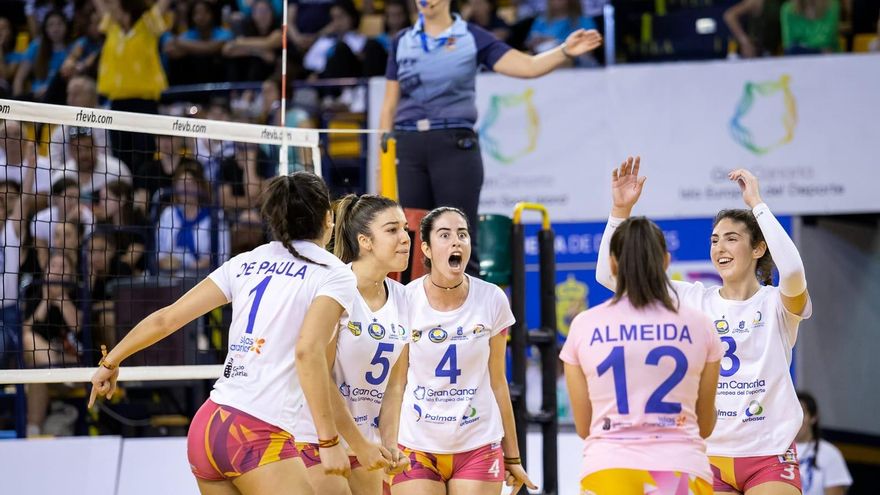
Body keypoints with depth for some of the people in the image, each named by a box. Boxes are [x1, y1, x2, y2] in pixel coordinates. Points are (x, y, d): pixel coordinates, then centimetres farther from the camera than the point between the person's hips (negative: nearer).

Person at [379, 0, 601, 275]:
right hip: (408, 148, 3)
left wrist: (565, 51, -22)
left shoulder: (473, 38, 3)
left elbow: (529, 66, -5)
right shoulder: (402, 42, 11)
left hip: (455, 147, -3)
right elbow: (390, 106, 13)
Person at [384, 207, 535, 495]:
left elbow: (497, 382, 7)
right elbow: (394, 387, -3)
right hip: (416, 447, -1)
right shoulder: (405, 302, -6)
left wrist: (512, 457, 10)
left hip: (479, 447, 1)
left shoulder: (492, 300, -1)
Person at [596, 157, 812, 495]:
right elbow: (610, 274, 2)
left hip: (770, 456, -3)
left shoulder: (776, 303, -3)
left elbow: (792, 270, -28)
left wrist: (757, 204, -21)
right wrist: (621, 209, -9)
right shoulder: (693, 300, 6)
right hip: (710, 455, 3)